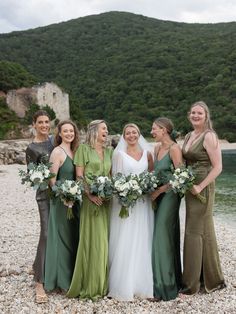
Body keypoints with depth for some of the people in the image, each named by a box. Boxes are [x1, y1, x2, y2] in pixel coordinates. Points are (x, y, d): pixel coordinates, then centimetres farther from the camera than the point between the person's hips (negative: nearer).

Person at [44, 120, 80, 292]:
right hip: (61, 201, -8)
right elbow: (51, 179, -17)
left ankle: (72, 277, 28)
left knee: (74, 238, 14)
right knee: (63, 238, 2)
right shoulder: (57, 152, -12)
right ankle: (62, 279, 16)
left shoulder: (74, 151, 10)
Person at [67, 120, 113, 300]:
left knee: (105, 240, 7)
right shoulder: (84, 149, -1)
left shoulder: (109, 151, 15)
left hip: (106, 200, 5)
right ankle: (90, 285, 9)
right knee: (92, 240, -3)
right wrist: (90, 194, -16)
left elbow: (111, 174, 15)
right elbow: (79, 175, -5)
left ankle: (103, 283, 19)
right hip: (90, 200, -5)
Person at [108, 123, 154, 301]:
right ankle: (124, 286, 6)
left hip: (143, 202, 3)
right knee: (124, 243, -3)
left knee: (142, 242, 5)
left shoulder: (147, 154, 12)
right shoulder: (119, 154, 3)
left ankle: (142, 284, 16)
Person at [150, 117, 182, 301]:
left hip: (169, 195, -8)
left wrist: (160, 190, -14)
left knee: (163, 238, -4)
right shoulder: (157, 148, 12)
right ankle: (167, 281, 25)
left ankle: (165, 286, 8)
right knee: (160, 236, 12)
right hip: (158, 196, 8)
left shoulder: (174, 148, -12)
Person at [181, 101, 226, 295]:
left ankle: (191, 284, 9)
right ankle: (213, 279, 27)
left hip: (202, 189, -8)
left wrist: (200, 187, -20)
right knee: (204, 232, 14)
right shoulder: (189, 136, 13)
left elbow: (217, 167, -16)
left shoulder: (209, 136, -11)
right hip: (189, 188, 8)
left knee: (194, 232, -3)